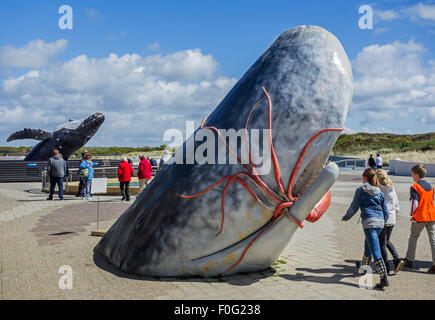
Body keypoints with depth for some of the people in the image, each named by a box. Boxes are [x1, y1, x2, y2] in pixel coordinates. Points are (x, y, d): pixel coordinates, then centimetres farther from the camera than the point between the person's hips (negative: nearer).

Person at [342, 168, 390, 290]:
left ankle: (384, 279, -14)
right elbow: (386, 212, 15)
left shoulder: (361, 190, -1)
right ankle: (364, 266, 47)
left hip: (369, 222, -7)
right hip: (380, 222, 7)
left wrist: (345, 217, 17)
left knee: (376, 251, -9)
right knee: (368, 244, 27)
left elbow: (354, 207, 1)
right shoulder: (380, 193, 14)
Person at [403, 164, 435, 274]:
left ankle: (409, 260, 23)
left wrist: (412, 214, 0)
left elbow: (415, 204, -17)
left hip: (419, 217, -5)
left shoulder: (415, 187, -12)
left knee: (413, 237, 14)